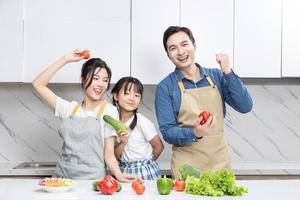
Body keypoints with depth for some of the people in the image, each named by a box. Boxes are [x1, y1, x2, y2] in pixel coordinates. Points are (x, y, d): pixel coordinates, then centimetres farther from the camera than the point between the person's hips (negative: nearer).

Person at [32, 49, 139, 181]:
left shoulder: (109, 111, 1)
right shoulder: (70, 109, 10)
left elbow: (109, 154, 0)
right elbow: (38, 84, 9)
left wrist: (119, 174, -19)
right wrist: (66, 59, 6)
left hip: (92, 179, -3)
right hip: (62, 176, 3)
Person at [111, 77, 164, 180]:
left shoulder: (142, 121, -14)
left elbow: (159, 146, -3)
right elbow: (114, 155, -1)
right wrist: (123, 142, -18)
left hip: (145, 172, -3)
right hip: (123, 172, 3)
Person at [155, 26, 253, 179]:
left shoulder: (216, 76, 2)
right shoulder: (165, 87, -6)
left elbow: (245, 107, -4)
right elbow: (167, 132, -9)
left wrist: (228, 73, -13)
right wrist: (195, 134, -27)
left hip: (220, 163, 3)